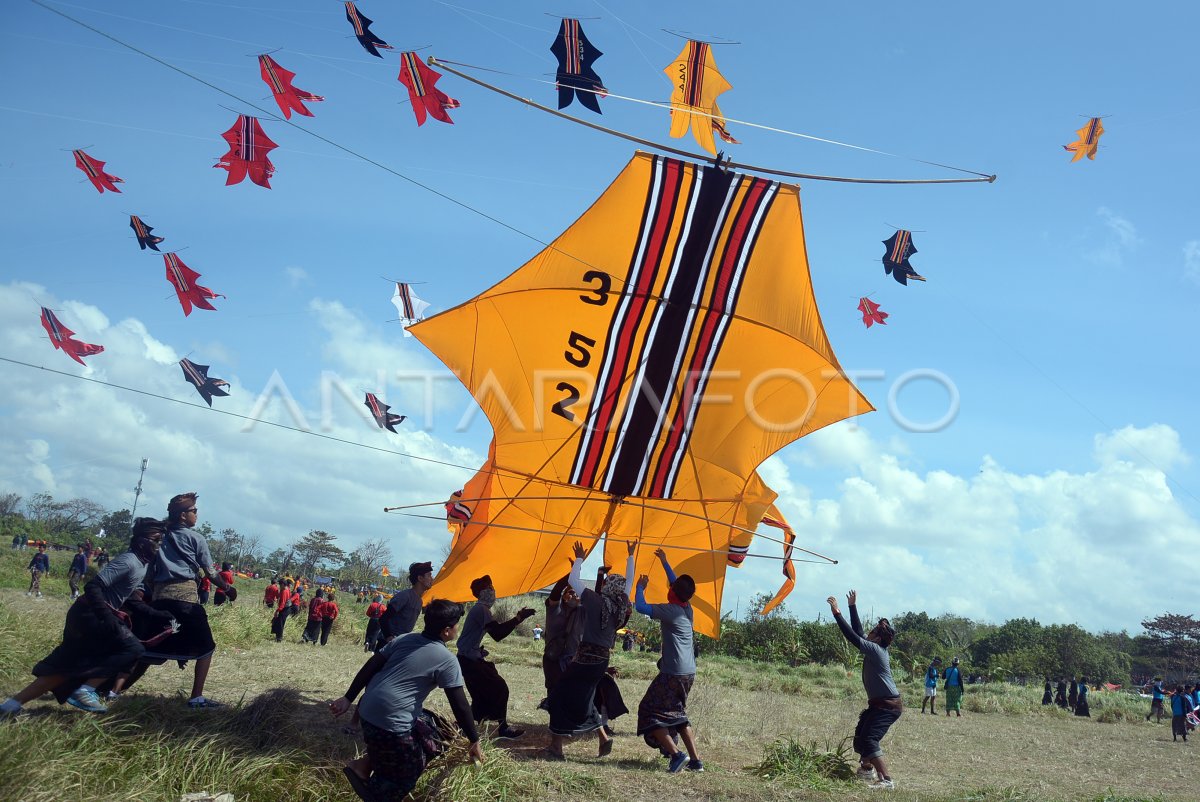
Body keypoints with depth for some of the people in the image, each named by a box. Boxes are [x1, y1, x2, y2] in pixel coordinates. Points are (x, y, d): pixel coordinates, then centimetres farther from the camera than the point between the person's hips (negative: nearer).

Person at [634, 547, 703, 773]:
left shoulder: (670, 610, -13)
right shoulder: (687, 609, 10)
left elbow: (640, 607, -18)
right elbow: (679, 586, 27)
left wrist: (640, 587, 1)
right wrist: (664, 562, 36)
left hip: (673, 673, -8)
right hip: (689, 673, 8)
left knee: (650, 712, -1)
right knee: (677, 714, 21)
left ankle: (676, 754, -13)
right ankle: (695, 760, 15)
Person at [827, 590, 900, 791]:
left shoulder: (876, 650, -19)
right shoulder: (874, 648, 7)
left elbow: (853, 637, -24)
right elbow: (857, 631, 16)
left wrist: (837, 613, -24)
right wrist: (852, 607, 17)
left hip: (888, 706, -11)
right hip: (878, 704, 11)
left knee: (869, 740, -22)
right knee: (860, 735, 22)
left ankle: (886, 779, -25)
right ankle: (866, 768, 44)